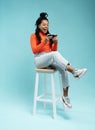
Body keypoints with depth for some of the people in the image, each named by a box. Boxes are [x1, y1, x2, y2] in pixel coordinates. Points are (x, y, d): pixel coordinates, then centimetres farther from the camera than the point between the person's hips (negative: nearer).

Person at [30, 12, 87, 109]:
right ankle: (74, 71, -44)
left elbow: (54, 50, 11)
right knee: (54, 54, -36)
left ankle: (65, 96, -22)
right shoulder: (33, 36, 5)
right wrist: (44, 41, -18)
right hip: (39, 61, -4)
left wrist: (55, 42, -8)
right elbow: (34, 50, -8)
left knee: (63, 69, -25)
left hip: (50, 60, 5)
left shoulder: (49, 36, 17)